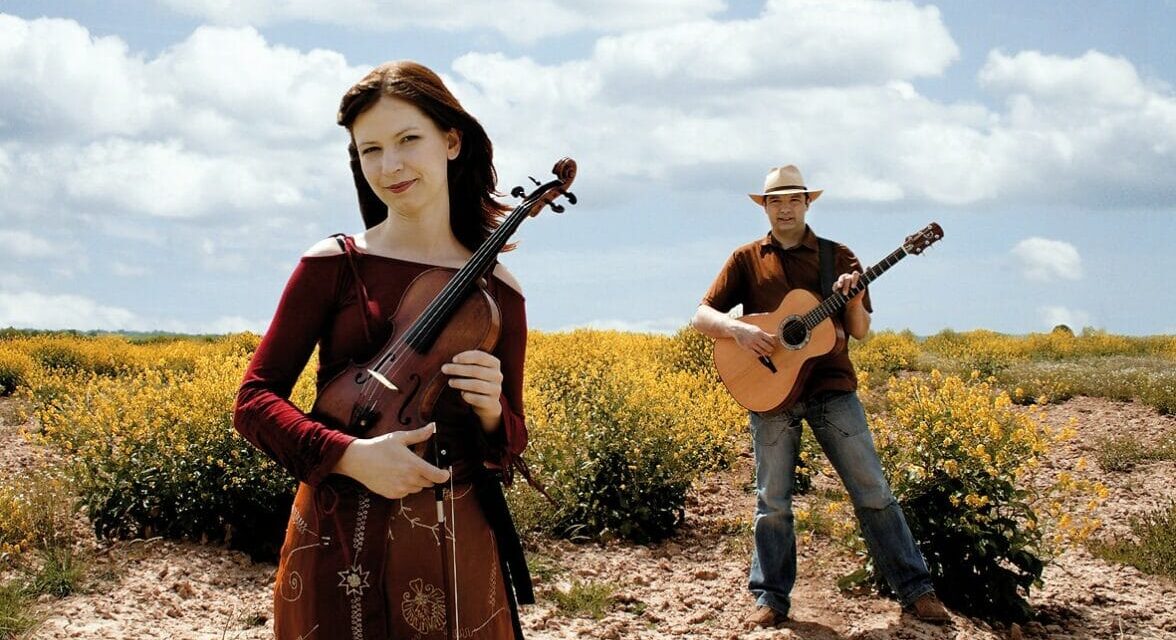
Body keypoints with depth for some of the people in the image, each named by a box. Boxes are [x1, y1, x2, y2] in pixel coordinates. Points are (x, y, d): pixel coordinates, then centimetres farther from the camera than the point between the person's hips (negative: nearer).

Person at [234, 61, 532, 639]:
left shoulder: (497, 292, 2)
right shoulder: (332, 266, -3)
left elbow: (509, 447, 10)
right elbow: (254, 401, -4)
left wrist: (491, 412, -12)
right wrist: (349, 454, -20)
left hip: (456, 548, 2)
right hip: (341, 546, -1)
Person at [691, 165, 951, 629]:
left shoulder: (837, 256, 8)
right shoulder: (746, 259, 8)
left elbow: (859, 332, 6)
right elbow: (701, 316, 2)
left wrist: (854, 298, -14)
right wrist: (738, 329, -17)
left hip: (831, 387, 0)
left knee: (872, 490, 1)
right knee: (772, 501, 4)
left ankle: (916, 589, 8)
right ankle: (771, 598, 16)